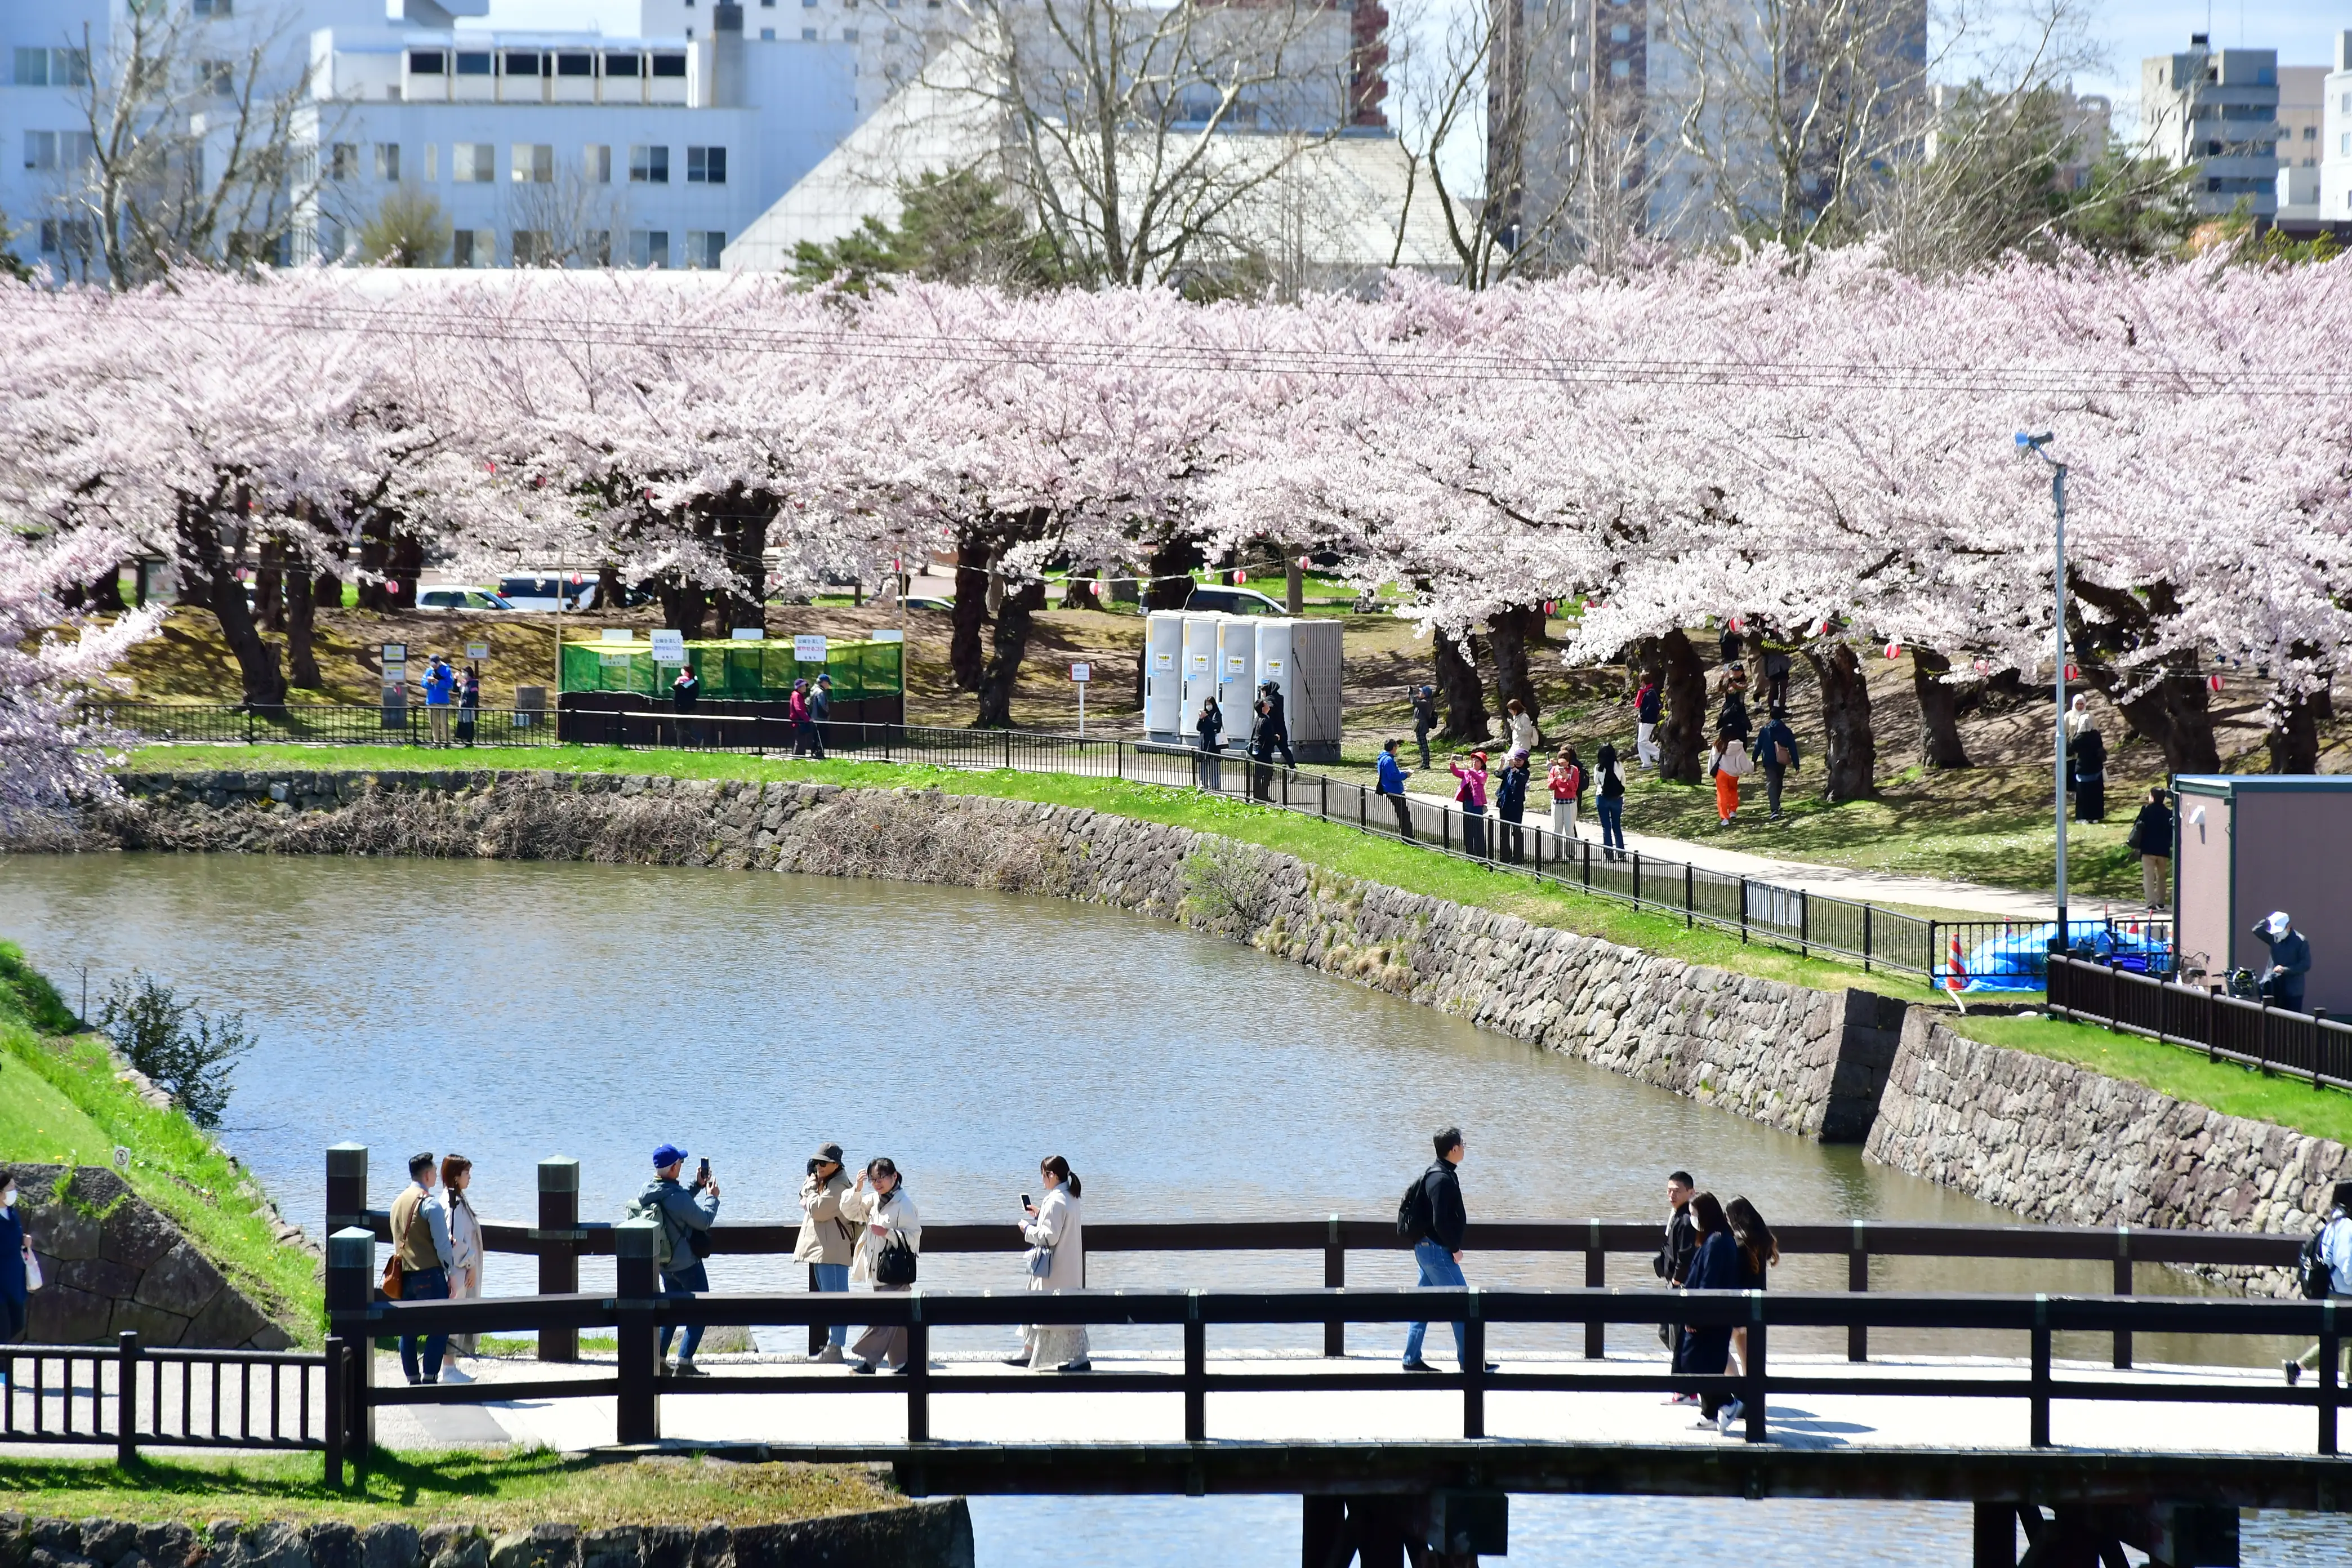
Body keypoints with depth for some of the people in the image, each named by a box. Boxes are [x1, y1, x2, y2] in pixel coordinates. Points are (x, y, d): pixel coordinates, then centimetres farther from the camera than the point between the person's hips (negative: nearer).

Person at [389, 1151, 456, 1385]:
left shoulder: (398, 1202, 13)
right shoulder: (431, 1204, -11)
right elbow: (442, 1243, -12)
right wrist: (450, 1271, -4)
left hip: (405, 1274, 7)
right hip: (429, 1273, -7)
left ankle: (413, 1379, 11)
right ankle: (429, 1377, -10)